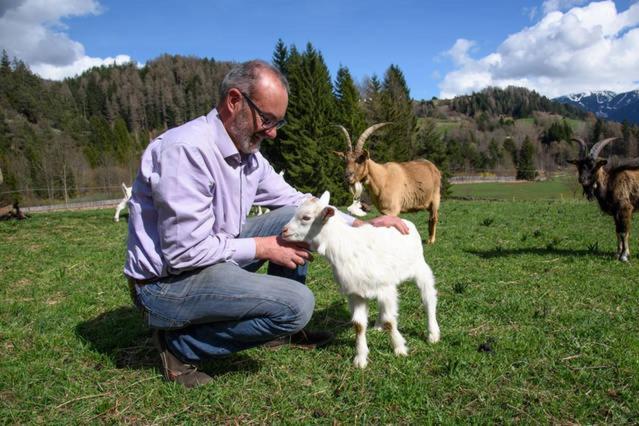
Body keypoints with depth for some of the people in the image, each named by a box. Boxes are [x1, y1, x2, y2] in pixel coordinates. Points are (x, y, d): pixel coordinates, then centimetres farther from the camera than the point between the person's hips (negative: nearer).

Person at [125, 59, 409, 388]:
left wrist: (361, 226, 0)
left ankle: (282, 328, 14)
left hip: (214, 256, 9)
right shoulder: (187, 149, -25)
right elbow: (185, 251, -26)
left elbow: (296, 200, 11)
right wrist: (264, 247, -16)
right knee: (297, 303, -22)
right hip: (167, 281, -8)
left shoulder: (248, 153, 3)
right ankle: (179, 345, -5)